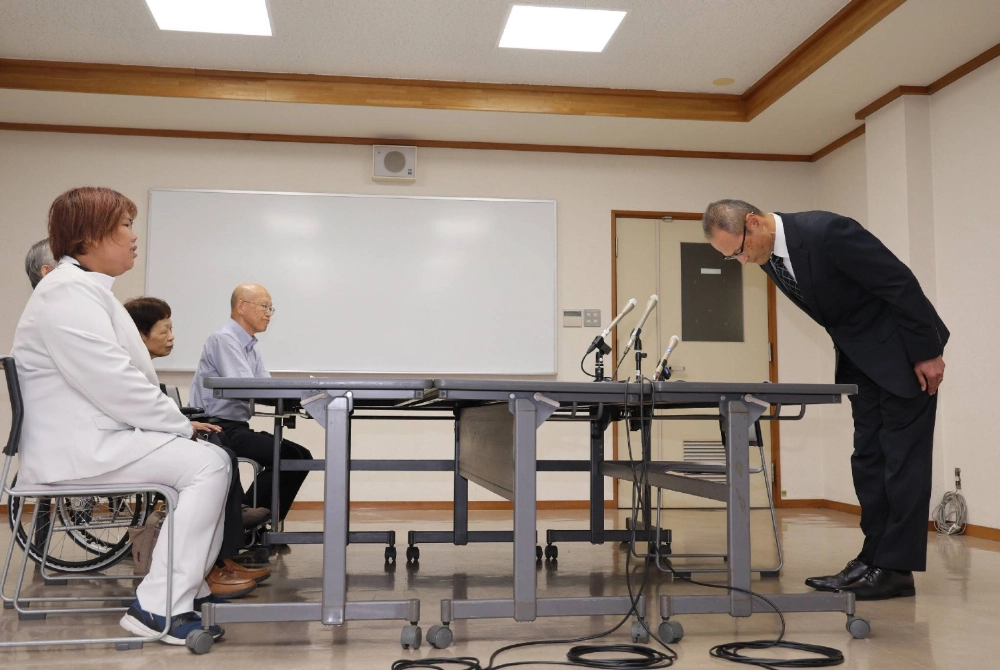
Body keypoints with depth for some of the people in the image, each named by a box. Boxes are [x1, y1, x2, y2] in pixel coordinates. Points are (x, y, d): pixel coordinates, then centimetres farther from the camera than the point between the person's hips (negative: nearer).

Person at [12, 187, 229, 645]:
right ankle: (159, 609, -16)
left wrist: (177, 422, 3)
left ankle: (190, 586, 12)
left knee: (211, 457, 7)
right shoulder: (68, 293, -17)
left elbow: (119, 379, 17)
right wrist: (182, 426, -13)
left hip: (97, 436, 10)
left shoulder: (87, 290, 18)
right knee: (208, 464, -19)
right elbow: (114, 384, -25)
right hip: (78, 448, -10)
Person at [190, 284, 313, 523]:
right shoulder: (224, 339, -12)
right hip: (218, 429, -9)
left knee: (301, 457, 1)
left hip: (237, 429, 9)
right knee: (289, 456, -19)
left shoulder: (250, 346, 17)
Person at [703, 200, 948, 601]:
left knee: (904, 458, -5)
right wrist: (847, 359, 13)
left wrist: (927, 352, -18)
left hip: (903, 349, -8)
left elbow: (901, 282, -23)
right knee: (868, 458, 7)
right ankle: (874, 559, 12)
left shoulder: (826, 232, -28)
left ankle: (897, 568, -2)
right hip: (860, 356, 8)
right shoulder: (768, 256, -2)